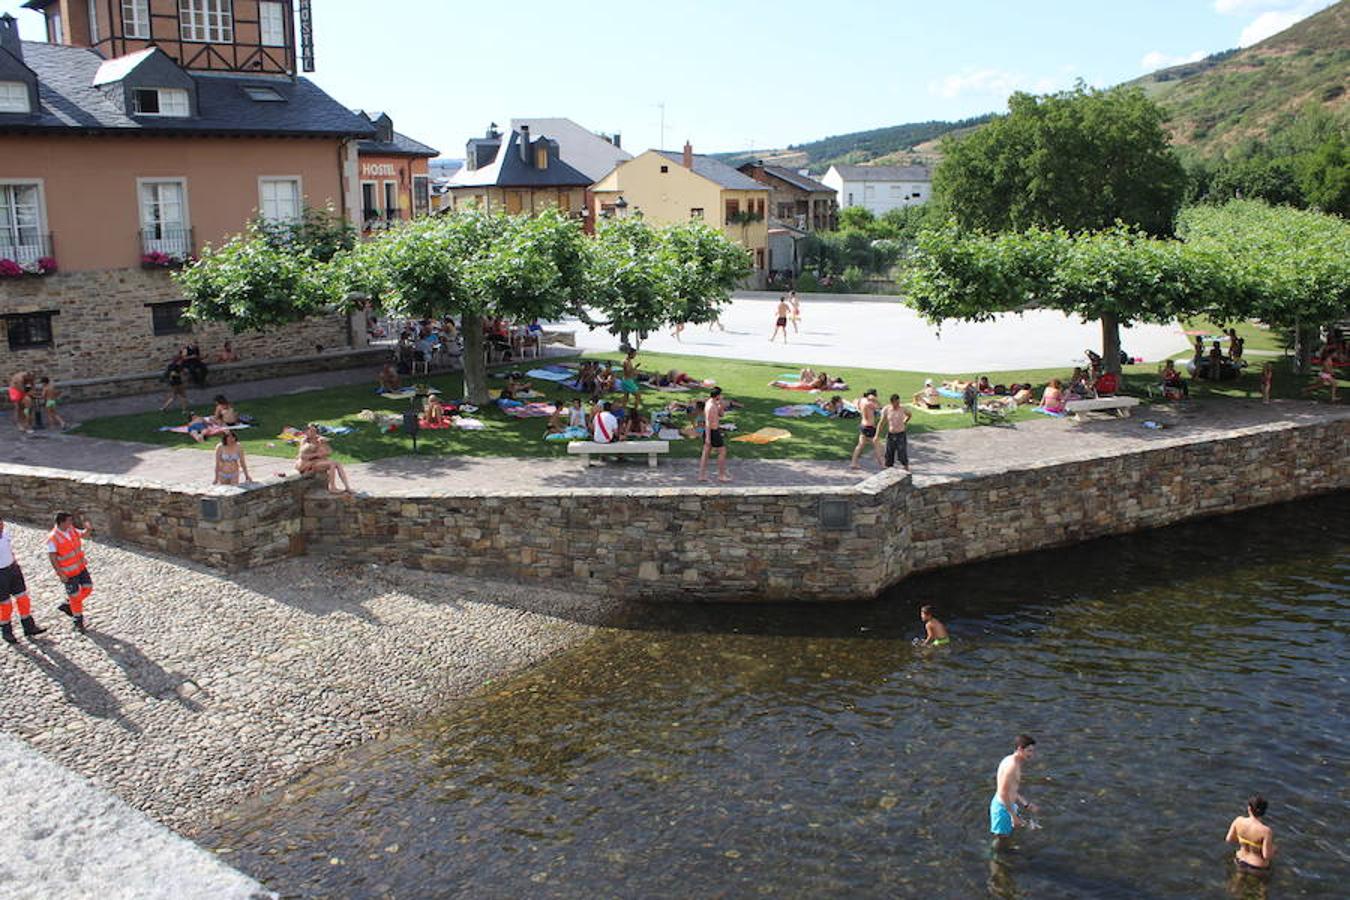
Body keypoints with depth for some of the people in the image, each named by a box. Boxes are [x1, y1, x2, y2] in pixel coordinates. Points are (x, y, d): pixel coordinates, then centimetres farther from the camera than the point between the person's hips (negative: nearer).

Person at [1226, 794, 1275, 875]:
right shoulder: (1266, 831, -33)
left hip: (1240, 861, 4)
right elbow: (1267, 855, -26)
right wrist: (1272, 849, -4)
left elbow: (1229, 839, -8)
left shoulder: (1239, 820, -20)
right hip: (1258, 868, -4)